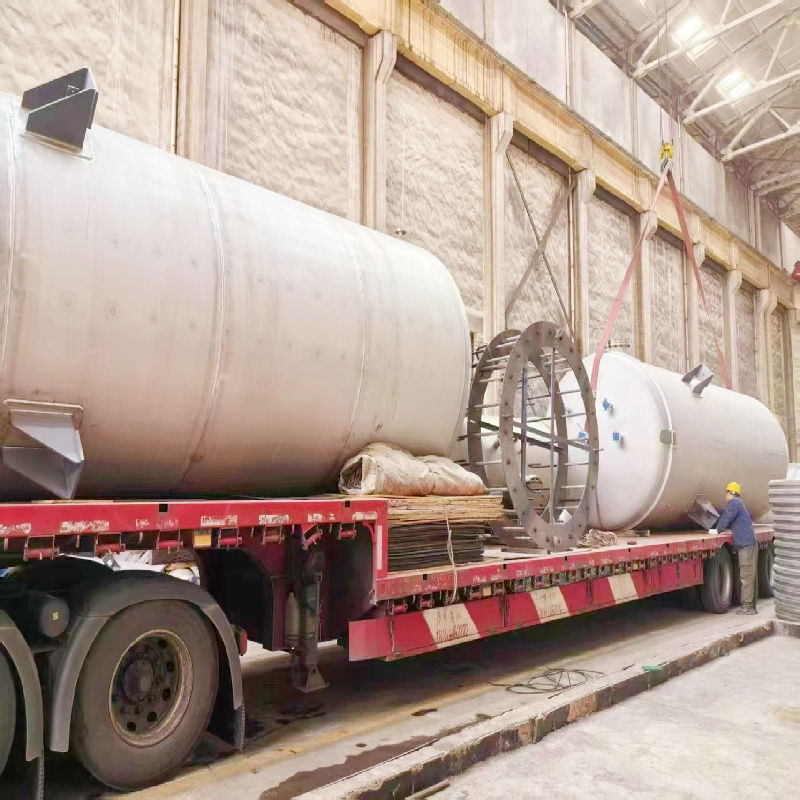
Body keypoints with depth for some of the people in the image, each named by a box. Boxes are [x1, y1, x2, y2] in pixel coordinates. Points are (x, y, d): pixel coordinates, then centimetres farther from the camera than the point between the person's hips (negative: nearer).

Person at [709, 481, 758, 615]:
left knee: (746, 576, -8)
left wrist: (717, 530, 2)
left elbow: (725, 519, -15)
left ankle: (747, 607, -7)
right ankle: (751, 606, 15)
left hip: (746, 545, -10)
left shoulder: (734, 503, -8)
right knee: (749, 576, 11)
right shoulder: (739, 504, 22)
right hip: (749, 544, 10)